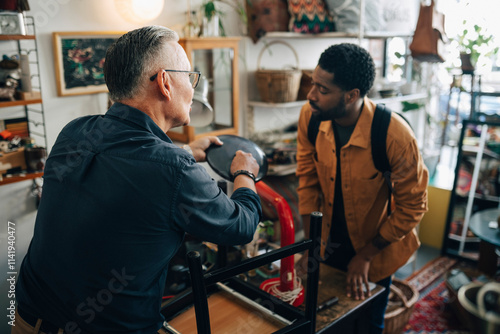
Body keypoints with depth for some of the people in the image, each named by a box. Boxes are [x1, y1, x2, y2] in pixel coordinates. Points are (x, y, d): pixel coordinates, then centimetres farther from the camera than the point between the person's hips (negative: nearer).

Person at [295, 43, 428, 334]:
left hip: (376, 247, -3)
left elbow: (412, 207, -19)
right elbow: (307, 180, -8)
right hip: (330, 242, 3)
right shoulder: (310, 117, -20)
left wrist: (365, 255, -13)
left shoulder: (396, 136, -33)